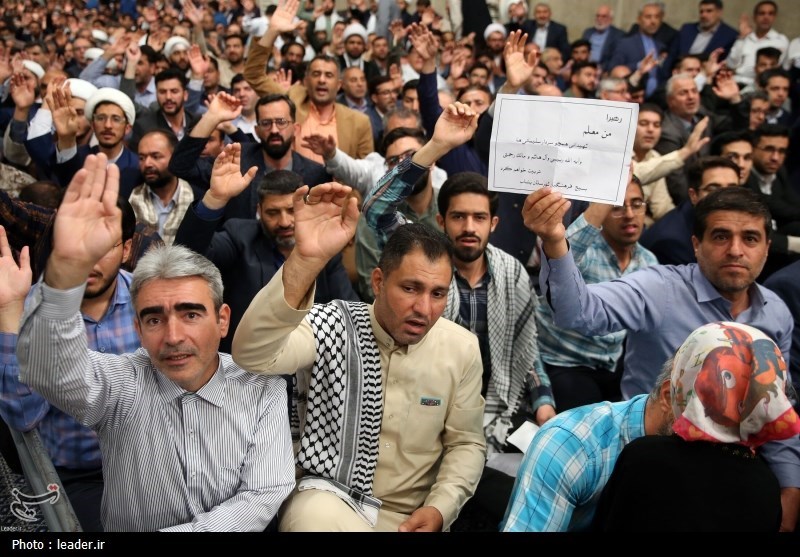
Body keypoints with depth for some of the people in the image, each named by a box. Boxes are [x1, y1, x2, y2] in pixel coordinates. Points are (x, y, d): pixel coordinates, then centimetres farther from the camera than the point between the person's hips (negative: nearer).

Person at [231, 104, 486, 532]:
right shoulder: (333, 325, -12)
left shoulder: (461, 346, -2)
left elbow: (466, 443, 8)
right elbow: (252, 355, -32)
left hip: (412, 514, 3)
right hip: (328, 497, -3)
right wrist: (306, 259, -43)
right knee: (312, 515, -34)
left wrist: (439, 509, -8)